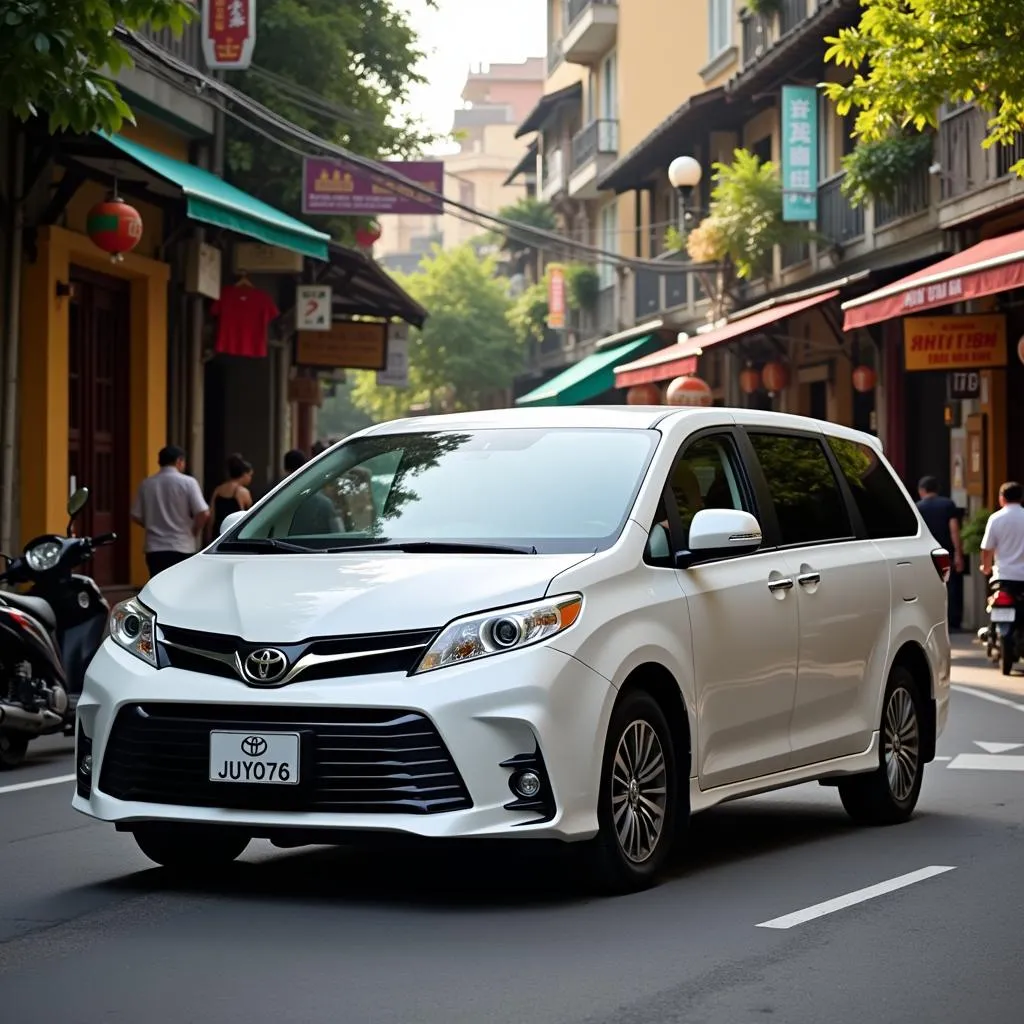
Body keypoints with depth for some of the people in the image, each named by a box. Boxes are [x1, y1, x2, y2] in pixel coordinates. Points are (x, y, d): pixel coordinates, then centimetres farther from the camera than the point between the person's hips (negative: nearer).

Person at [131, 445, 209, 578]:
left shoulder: (146, 484, 5)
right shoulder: (187, 482, -6)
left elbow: (136, 516, 8)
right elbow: (203, 513, -13)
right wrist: (195, 531, 5)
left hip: (154, 548, 4)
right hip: (182, 547, -3)